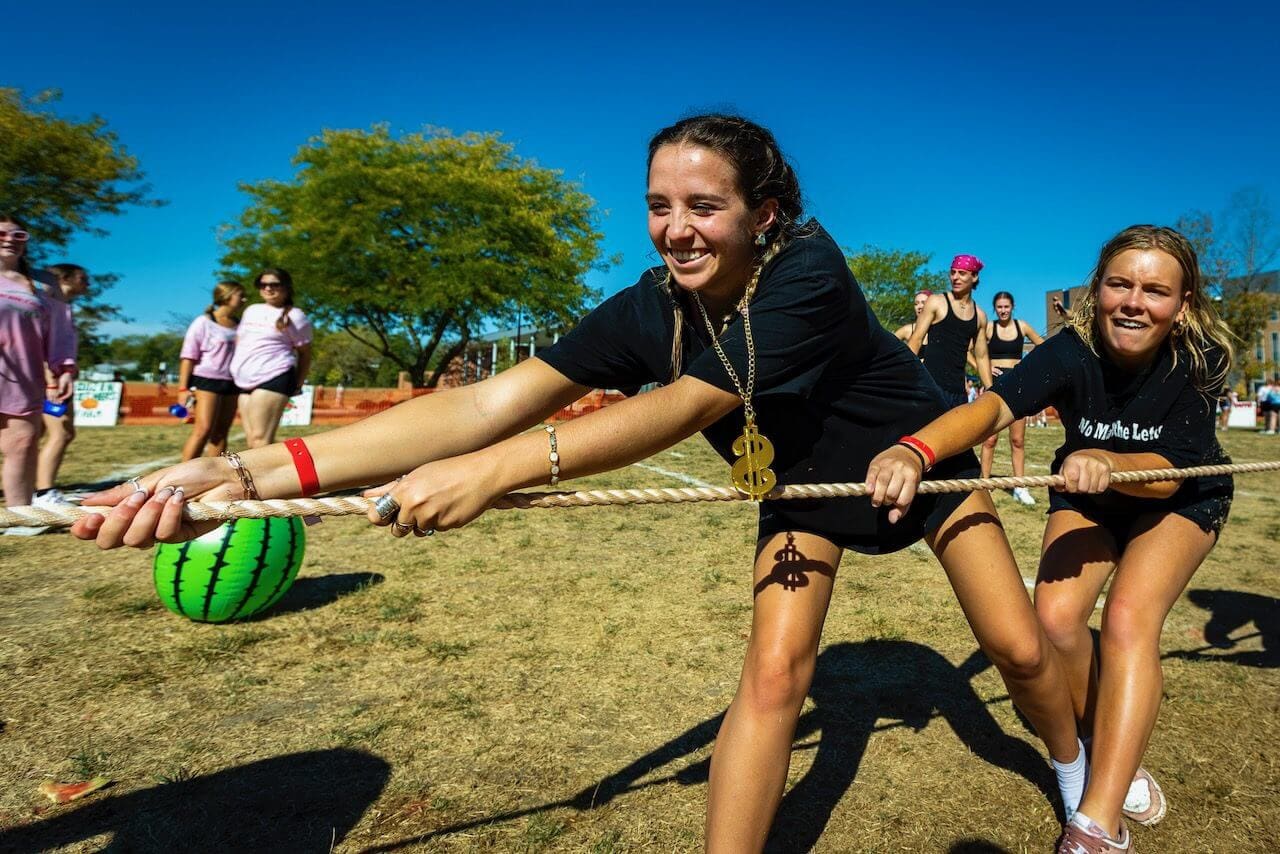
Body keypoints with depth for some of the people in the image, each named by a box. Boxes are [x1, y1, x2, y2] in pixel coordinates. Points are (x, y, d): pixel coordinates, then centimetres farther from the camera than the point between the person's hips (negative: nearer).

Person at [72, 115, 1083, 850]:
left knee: (1020, 649, 8)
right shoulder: (652, 308, -25)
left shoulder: (808, 269, -35)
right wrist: (247, 471, -46)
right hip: (803, 483, 2)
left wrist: (500, 469, -57)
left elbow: (689, 406, -46)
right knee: (774, 671, -14)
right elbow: (493, 400, -36)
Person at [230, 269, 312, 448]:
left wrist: (297, 384, 3)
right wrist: (234, 370, 19)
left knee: (260, 438, -17)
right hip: (245, 382, 8)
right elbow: (239, 340, 27)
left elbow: (305, 353, 4)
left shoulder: (294, 316, 0)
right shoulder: (251, 310, 19)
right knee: (252, 439, 7)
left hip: (273, 379, -7)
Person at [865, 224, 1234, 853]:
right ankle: (1117, 758, 9)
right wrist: (915, 450, -66)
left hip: (1181, 502, -1)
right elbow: (994, 405, -46)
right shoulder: (1073, 351, -27)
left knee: (1129, 618, -25)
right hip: (1088, 498, 2)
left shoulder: (1199, 360, -25)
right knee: (1056, 614, -19)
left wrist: (1109, 462, -50)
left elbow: (1168, 473, -27)